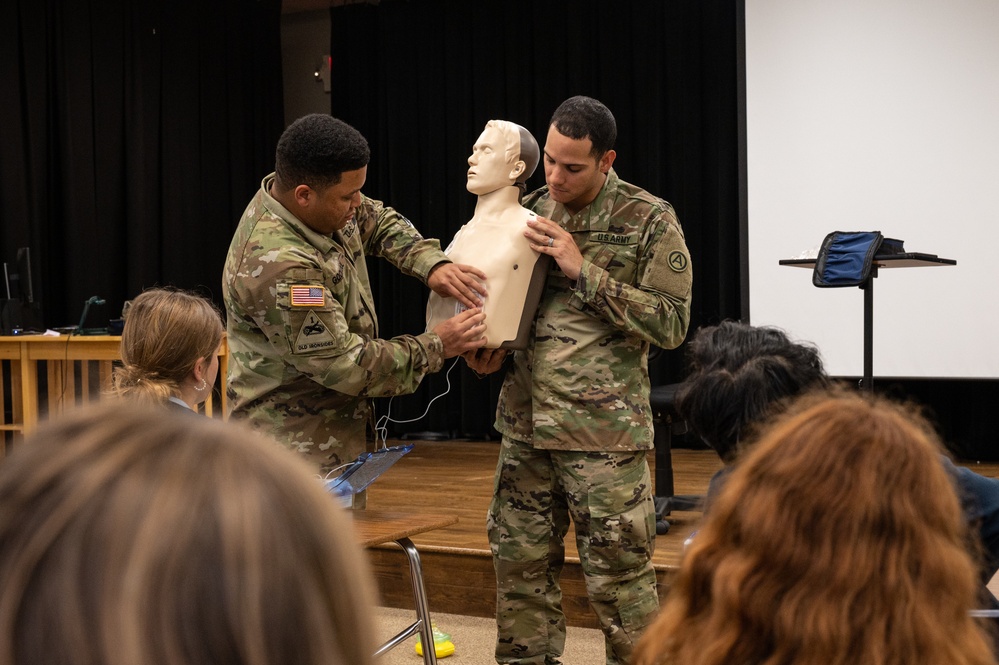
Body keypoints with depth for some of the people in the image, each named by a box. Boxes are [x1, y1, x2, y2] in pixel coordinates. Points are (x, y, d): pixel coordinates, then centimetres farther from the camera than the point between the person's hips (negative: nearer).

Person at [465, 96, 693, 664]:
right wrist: (490, 348, 0)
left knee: (618, 575, -1)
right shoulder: (531, 213, 9)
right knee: (521, 563, 13)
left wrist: (583, 269, -16)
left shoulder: (649, 222, -6)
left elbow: (671, 324, -11)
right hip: (524, 425, 5)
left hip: (603, 430, -5)